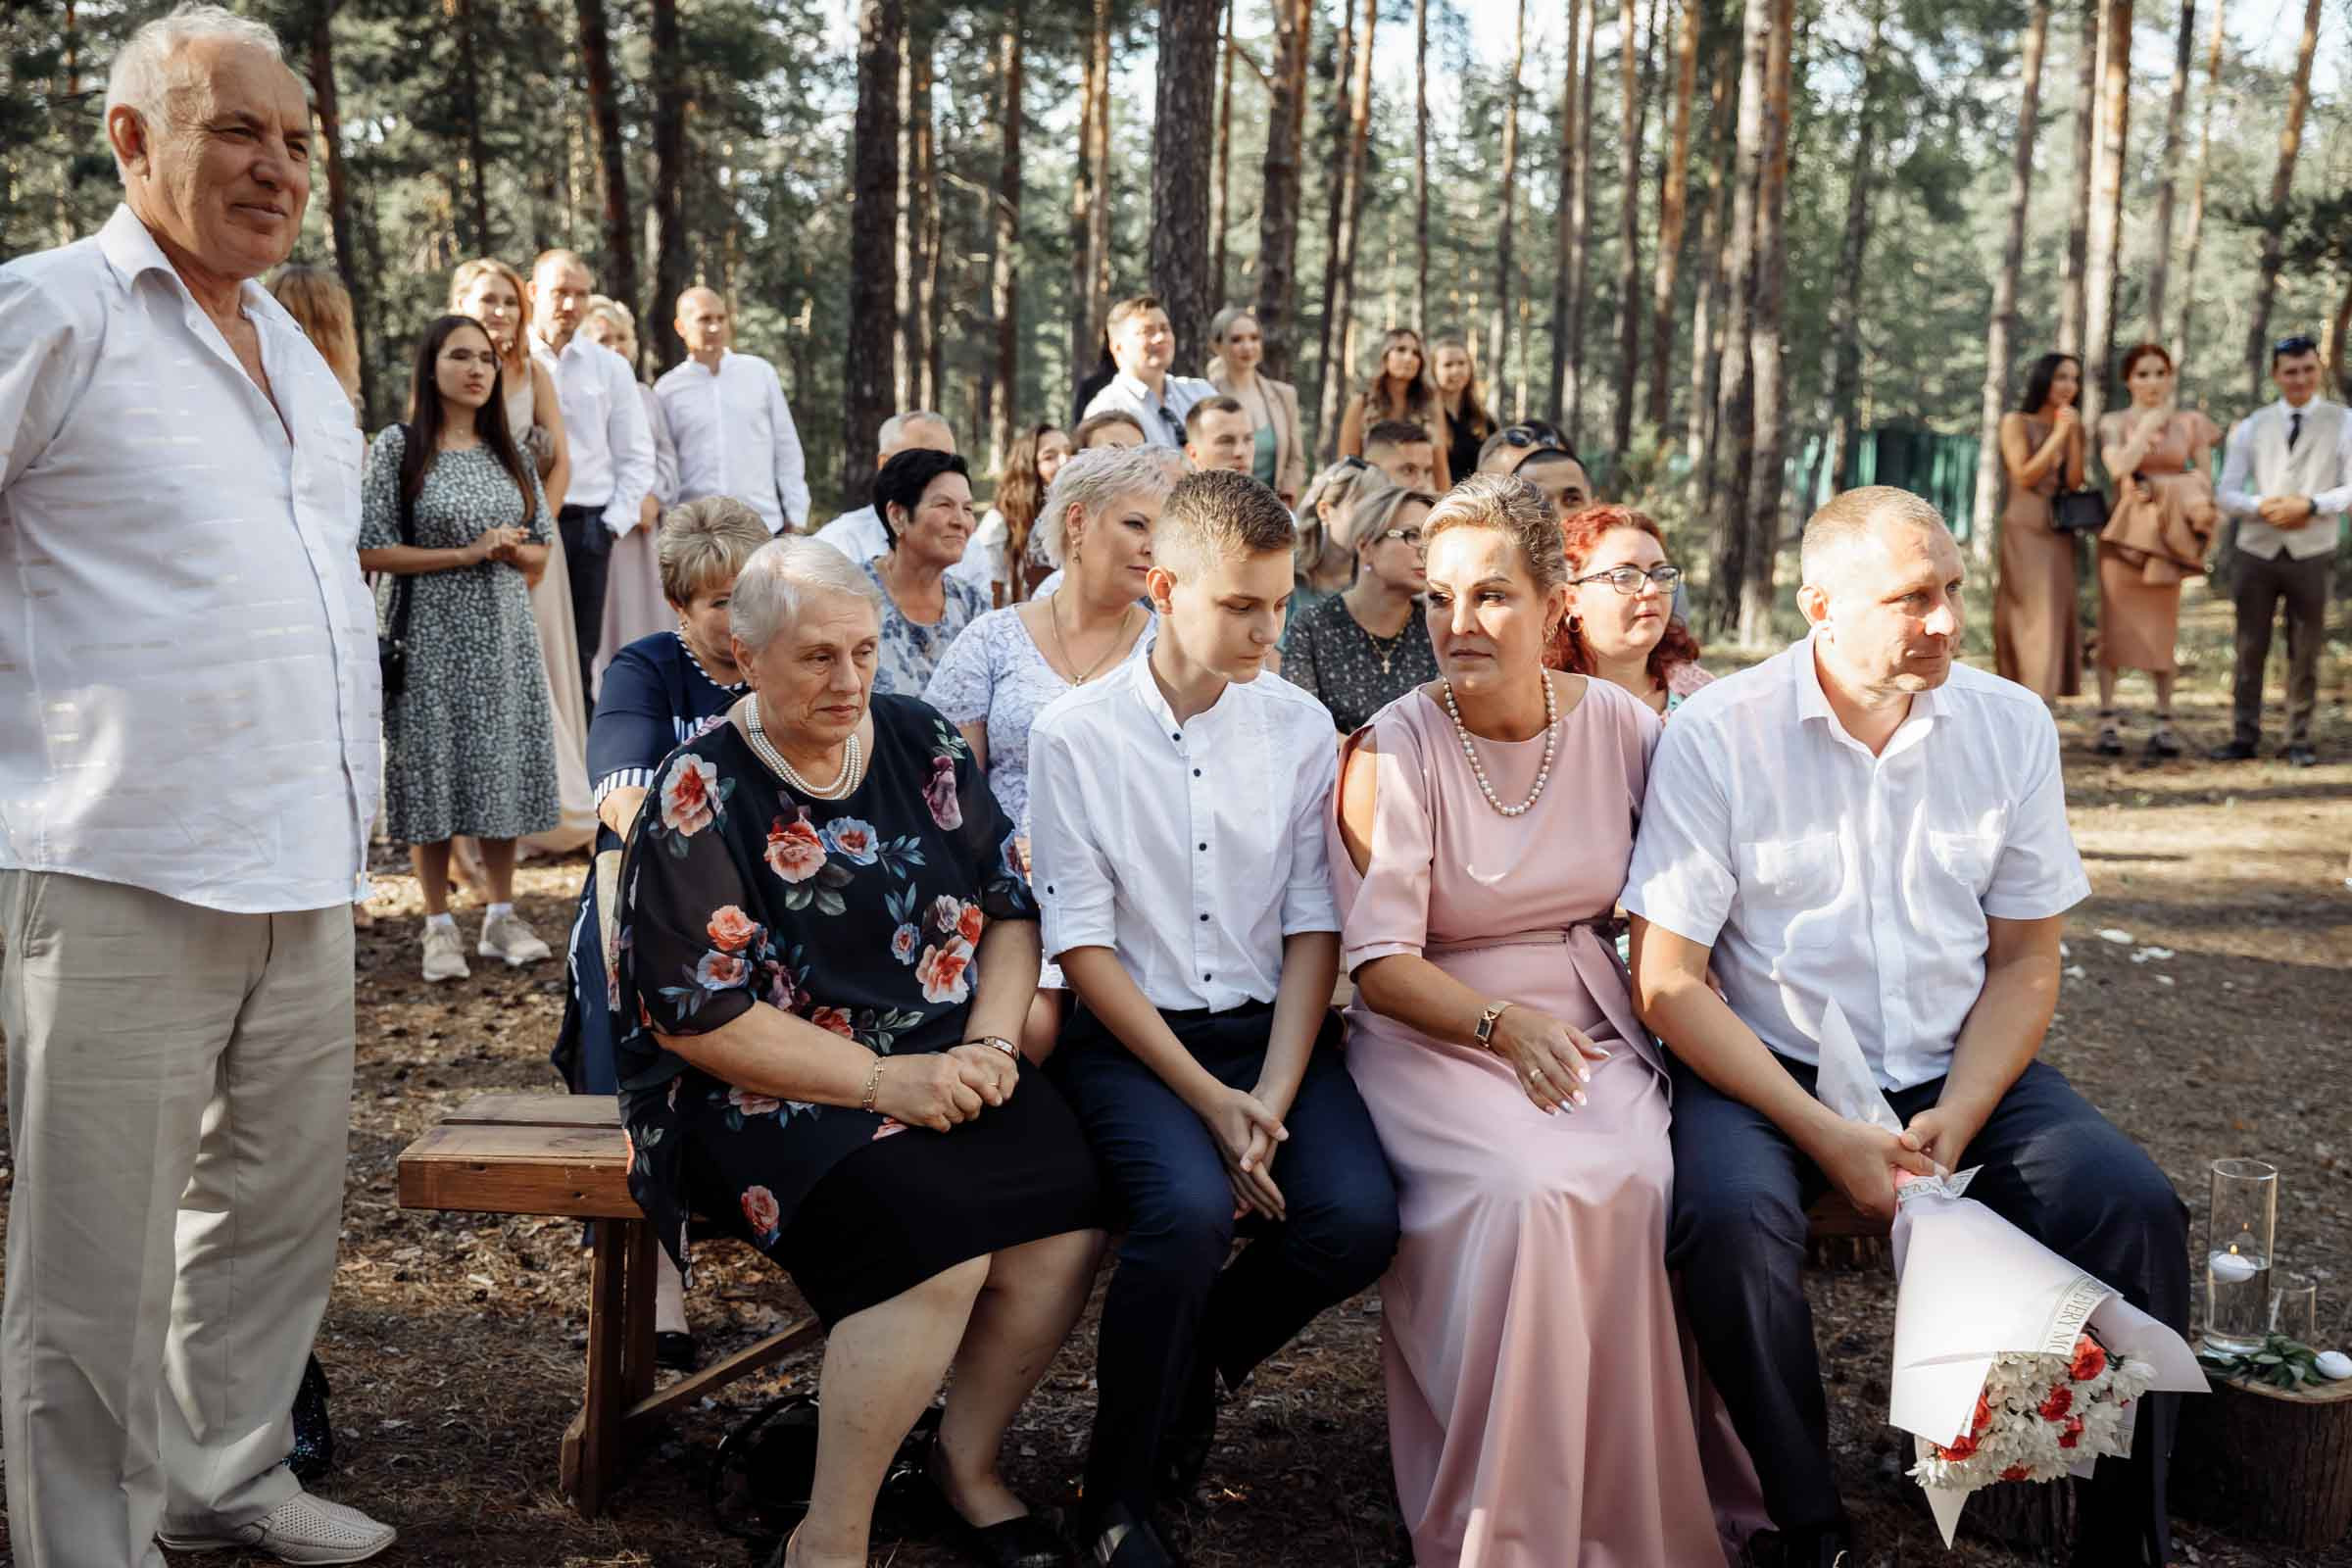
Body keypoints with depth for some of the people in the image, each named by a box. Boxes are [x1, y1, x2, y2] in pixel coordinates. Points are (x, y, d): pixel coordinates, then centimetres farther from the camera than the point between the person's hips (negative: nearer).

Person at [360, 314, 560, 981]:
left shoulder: (508, 452, 10)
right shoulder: (398, 446, -3)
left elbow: (540, 550, 15)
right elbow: (369, 550, -9)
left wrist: (511, 550, -8)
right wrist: (467, 554, -14)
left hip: (504, 633, 4)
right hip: (432, 635, -4)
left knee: (503, 768, 5)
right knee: (433, 770, 0)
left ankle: (502, 917, 15)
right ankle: (439, 927, 9)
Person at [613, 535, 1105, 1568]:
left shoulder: (922, 744, 7)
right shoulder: (698, 798, -8)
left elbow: (1009, 905, 11)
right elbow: (698, 1019, -11)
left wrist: (991, 1043, -7)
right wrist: (886, 1082, -17)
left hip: (946, 1065, 5)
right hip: (771, 1089, -5)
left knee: (1069, 1223, -22)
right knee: (938, 1245, -30)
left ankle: (967, 1460, 4)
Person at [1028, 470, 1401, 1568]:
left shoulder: (1298, 726, 4)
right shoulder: (1075, 736, -5)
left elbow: (1313, 928, 2)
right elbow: (1084, 947, -7)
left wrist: (1271, 1098, -12)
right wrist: (1209, 1098, -16)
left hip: (1270, 1025, 3)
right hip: (1127, 1032, -3)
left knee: (1358, 1219, -22)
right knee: (1191, 1210, -31)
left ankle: (1190, 1363, 11)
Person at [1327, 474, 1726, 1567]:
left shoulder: (1617, 725, 2)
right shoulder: (1394, 750, -7)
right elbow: (1379, 964, -10)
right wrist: (1503, 1026, -25)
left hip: (1585, 1019, 3)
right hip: (1432, 1031, -3)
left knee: (1643, 1184, -28)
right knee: (1532, 1190, -31)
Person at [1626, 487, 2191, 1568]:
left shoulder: (2012, 726, 2)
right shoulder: (1714, 736, -9)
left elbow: (2025, 962, 6)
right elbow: (1669, 983, -10)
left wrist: (1957, 1118, -11)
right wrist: (1829, 1139, -19)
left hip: (1958, 1070, 3)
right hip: (1765, 1070, -3)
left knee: (2136, 1209, -19)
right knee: (1733, 1215, -32)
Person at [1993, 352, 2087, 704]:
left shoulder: (2073, 426, 12)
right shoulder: (2016, 422, -2)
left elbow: (2074, 482, 2)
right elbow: (2024, 476, -11)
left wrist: (2073, 434, -6)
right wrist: (2057, 435, -12)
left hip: (2059, 533, 6)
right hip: (2025, 531, -6)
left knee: (2057, 613, 4)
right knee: (2037, 614, -12)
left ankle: (2035, 699, 11)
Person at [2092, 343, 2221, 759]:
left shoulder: (2190, 424, 9)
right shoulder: (2114, 423, 4)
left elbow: (2204, 480, 6)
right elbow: (2119, 467, -13)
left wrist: (2152, 483, -8)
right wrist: (2149, 425, -7)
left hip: (2166, 535, 1)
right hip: (2124, 531, -1)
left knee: (2162, 630, 0)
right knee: (2115, 626, -4)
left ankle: (2163, 726, 2)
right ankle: (2107, 724, -3)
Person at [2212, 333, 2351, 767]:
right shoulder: (2252, 427, 8)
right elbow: (2227, 493, 6)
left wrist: (2310, 505, -18)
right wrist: (2263, 507, -13)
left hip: (2310, 554, -1)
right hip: (2256, 551, 2)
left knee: (2304, 653, 5)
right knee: (2250, 650, 4)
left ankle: (2299, 740, 14)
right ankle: (2244, 737, 11)